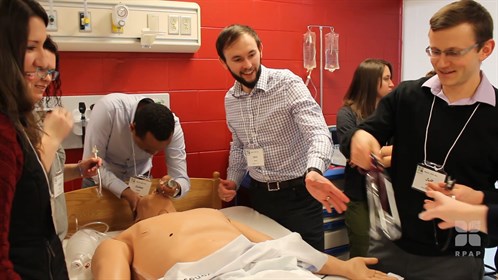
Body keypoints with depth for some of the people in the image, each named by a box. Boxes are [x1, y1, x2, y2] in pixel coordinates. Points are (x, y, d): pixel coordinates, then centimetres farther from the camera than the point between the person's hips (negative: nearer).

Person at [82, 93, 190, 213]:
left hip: (139, 179, 1)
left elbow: (182, 179, -24)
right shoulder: (108, 108, -36)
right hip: (101, 178, -1)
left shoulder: (172, 124, -28)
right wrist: (125, 191, -39)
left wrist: (176, 187, -47)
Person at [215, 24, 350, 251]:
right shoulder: (230, 99, 4)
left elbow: (318, 132, -28)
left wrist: (313, 172, -47)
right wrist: (232, 181, 3)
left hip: (297, 194, -5)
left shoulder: (288, 83, -16)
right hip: (258, 196, 5)